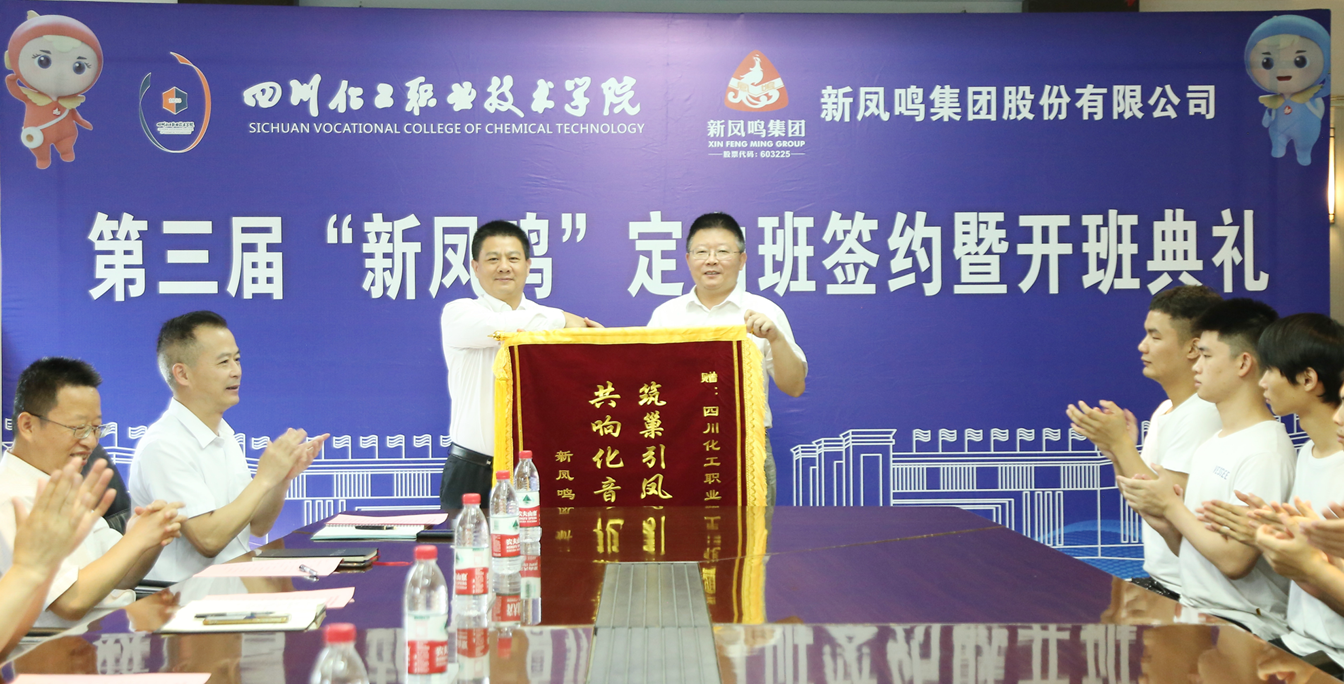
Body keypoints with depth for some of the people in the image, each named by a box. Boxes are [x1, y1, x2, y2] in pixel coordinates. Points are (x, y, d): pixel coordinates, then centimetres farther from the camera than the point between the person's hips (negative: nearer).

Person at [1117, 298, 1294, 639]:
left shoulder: (1265, 451, -16)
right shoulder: (1211, 444, 14)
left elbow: (1234, 561, -22)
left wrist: (1170, 505, -10)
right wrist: (1162, 522, -5)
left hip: (1241, 624, -8)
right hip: (1195, 609, 8)